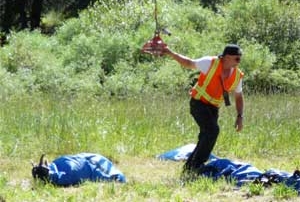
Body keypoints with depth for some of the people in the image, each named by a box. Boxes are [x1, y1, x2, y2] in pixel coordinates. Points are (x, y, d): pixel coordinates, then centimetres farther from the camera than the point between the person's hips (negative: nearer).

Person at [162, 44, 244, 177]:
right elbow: (189, 63, -3)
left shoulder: (238, 75, -2)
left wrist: (240, 116, 2)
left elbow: (239, 96, 11)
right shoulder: (211, 63, -15)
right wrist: (171, 54, -12)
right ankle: (197, 165, -16)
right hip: (199, 103, -6)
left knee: (205, 138, 5)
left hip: (213, 108, 6)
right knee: (212, 130, -23)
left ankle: (188, 167, 21)